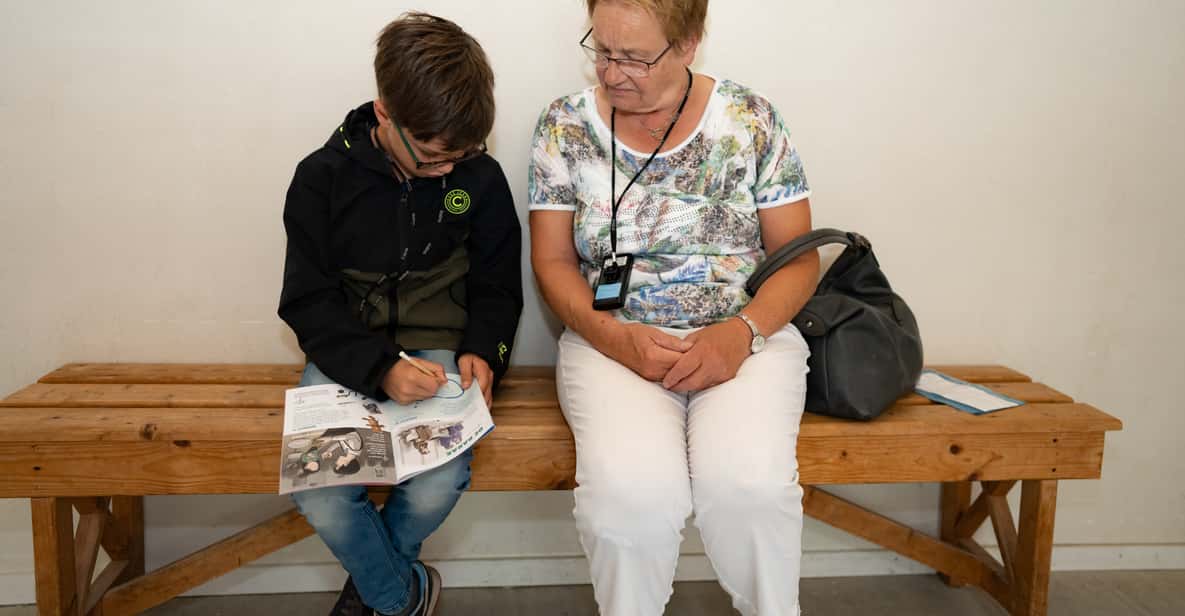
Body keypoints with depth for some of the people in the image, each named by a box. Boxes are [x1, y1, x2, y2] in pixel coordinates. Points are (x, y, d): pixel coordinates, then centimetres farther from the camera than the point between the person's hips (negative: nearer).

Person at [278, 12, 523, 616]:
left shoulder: (481, 178, -2)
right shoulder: (324, 176, -5)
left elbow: (497, 287, 7)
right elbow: (307, 300, -6)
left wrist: (481, 351, -14)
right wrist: (379, 368, -22)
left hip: (440, 347, 0)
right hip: (348, 352, 0)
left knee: (439, 485, -26)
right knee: (316, 494, -24)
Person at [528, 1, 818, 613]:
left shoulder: (752, 120, 2)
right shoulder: (564, 125, 4)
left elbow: (798, 258, 3)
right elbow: (553, 261, 4)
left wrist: (741, 333, -15)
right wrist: (612, 335, -14)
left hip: (745, 337, 0)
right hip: (613, 339, 0)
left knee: (749, 483, -29)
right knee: (630, 489, -30)